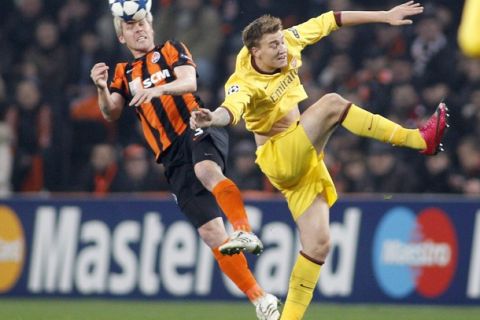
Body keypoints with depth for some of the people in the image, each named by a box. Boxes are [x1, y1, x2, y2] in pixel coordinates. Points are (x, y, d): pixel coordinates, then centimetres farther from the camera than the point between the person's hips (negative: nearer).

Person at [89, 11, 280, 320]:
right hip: (173, 158, 3)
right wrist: (102, 88, -14)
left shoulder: (172, 50, 14)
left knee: (206, 170, -41)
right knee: (211, 233, -7)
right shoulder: (125, 74, 23)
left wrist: (159, 88, -25)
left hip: (198, 129, -3)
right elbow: (112, 113, 7)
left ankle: (245, 232, -52)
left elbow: (189, 82, -5)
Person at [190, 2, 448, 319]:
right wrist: (211, 118, -67)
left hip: (305, 161, 7)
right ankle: (420, 139, -25)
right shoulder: (244, 83, -21)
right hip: (279, 159, -7)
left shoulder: (287, 42, -3)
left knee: (318, 244, -1)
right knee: (332, 103, -26)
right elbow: (231, 110, -42)